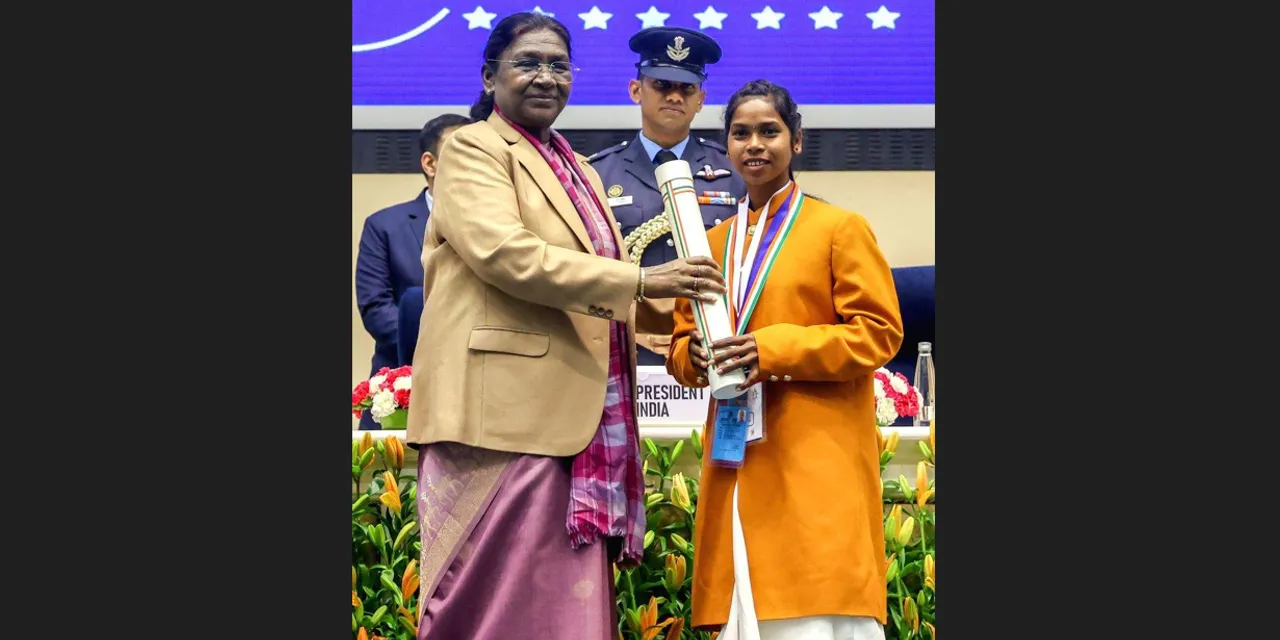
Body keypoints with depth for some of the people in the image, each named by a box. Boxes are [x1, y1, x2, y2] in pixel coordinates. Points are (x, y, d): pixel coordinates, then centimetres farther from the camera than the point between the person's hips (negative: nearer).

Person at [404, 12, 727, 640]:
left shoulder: (580, 171, 24)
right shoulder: (473, 149, 0)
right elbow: (505, 254, -16)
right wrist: (640, 279, -18)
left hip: (576, 416, 7)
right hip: (504, 411, -7)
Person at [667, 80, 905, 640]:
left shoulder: (840, 229, 1)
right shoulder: (713, 242, 16)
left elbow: (878, 333, -6)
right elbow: (681, 346, 20)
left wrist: (773, 349, -16)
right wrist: (697, 354, -5)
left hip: (818, 463, -5)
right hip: (736, 466, 5)